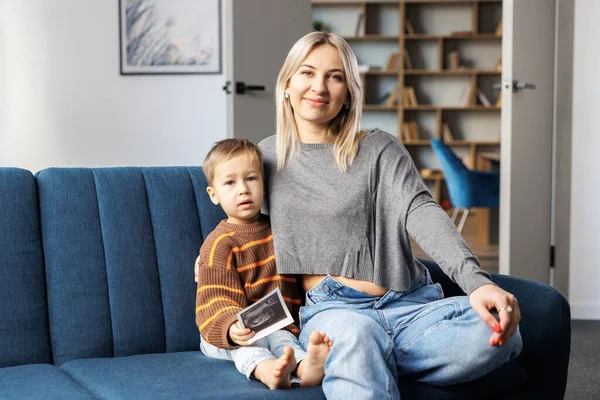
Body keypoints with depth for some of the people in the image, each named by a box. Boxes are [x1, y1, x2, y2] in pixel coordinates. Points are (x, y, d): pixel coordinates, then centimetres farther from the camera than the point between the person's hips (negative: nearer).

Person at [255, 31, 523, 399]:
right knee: (353, 330, -43)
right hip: (331, 308, -2)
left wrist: (477, 281, -25)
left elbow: (421, 212, -7)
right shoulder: (268, 155, 17)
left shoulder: (380, 149, 9)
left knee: (498, 331, -31)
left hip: (408, 306, 3)